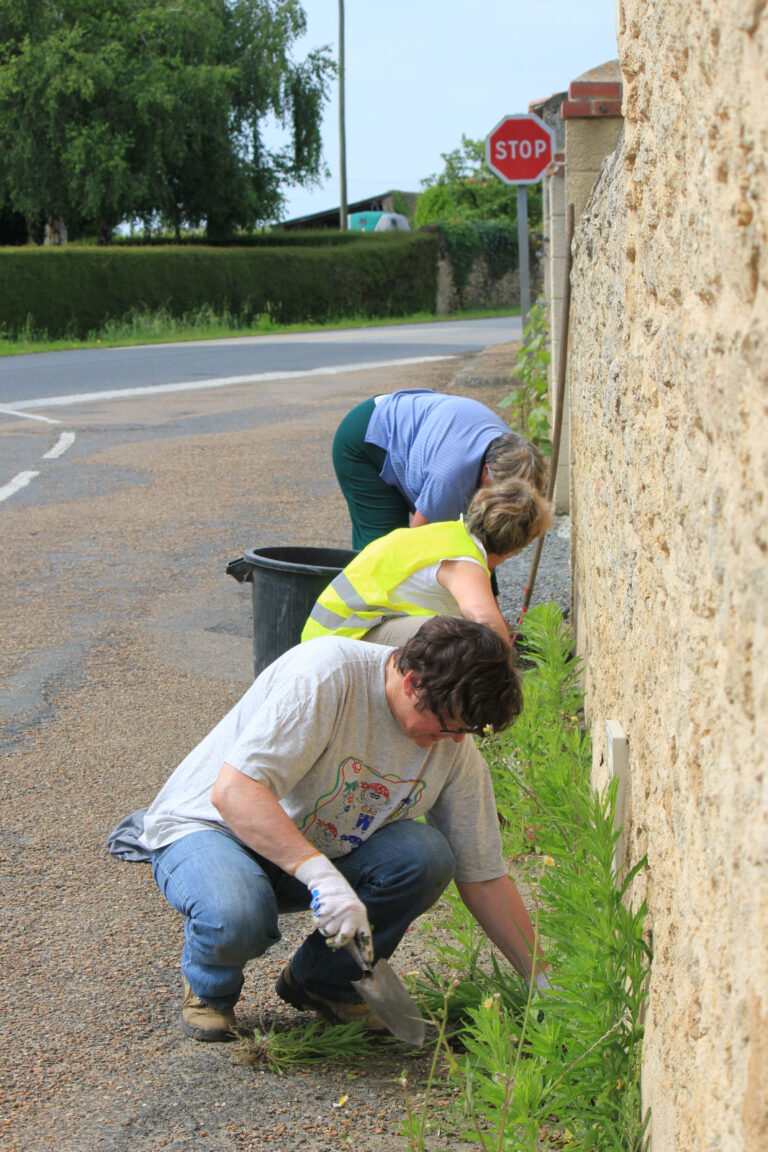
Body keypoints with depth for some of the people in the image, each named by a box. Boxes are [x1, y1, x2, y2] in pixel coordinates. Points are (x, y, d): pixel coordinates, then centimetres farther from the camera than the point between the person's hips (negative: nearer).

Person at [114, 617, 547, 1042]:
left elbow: (484, 876, 0)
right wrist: (324, 877, -45)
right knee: (236, 916, -39)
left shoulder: (456, 747, -8)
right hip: (206, 827, -5)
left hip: (327, 854, 6)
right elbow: (233, 792, -36)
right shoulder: (325, 673, -30)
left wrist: (542, 981, -2)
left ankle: (326, 982, 2)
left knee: (426, 856, -22)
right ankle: (210, 989, -1)